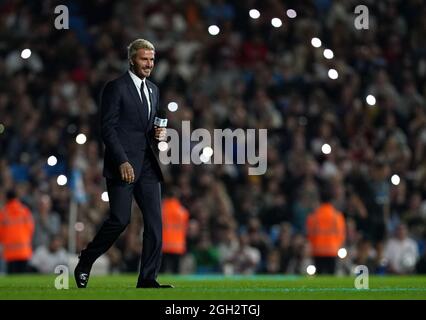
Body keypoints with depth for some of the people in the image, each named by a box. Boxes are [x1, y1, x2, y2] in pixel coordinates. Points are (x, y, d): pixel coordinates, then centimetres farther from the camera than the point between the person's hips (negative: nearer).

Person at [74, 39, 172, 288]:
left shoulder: (153, 90, 18)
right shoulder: (116, 88, -5)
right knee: (120, 220, -8)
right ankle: (84, 265, 11)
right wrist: (122, 161, -17)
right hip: (123, 164, -7)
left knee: (154, 221, -2)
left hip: (148, 165, 7)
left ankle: (148, 279, 0)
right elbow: (108, 128, -10)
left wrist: (161, 134, 3)